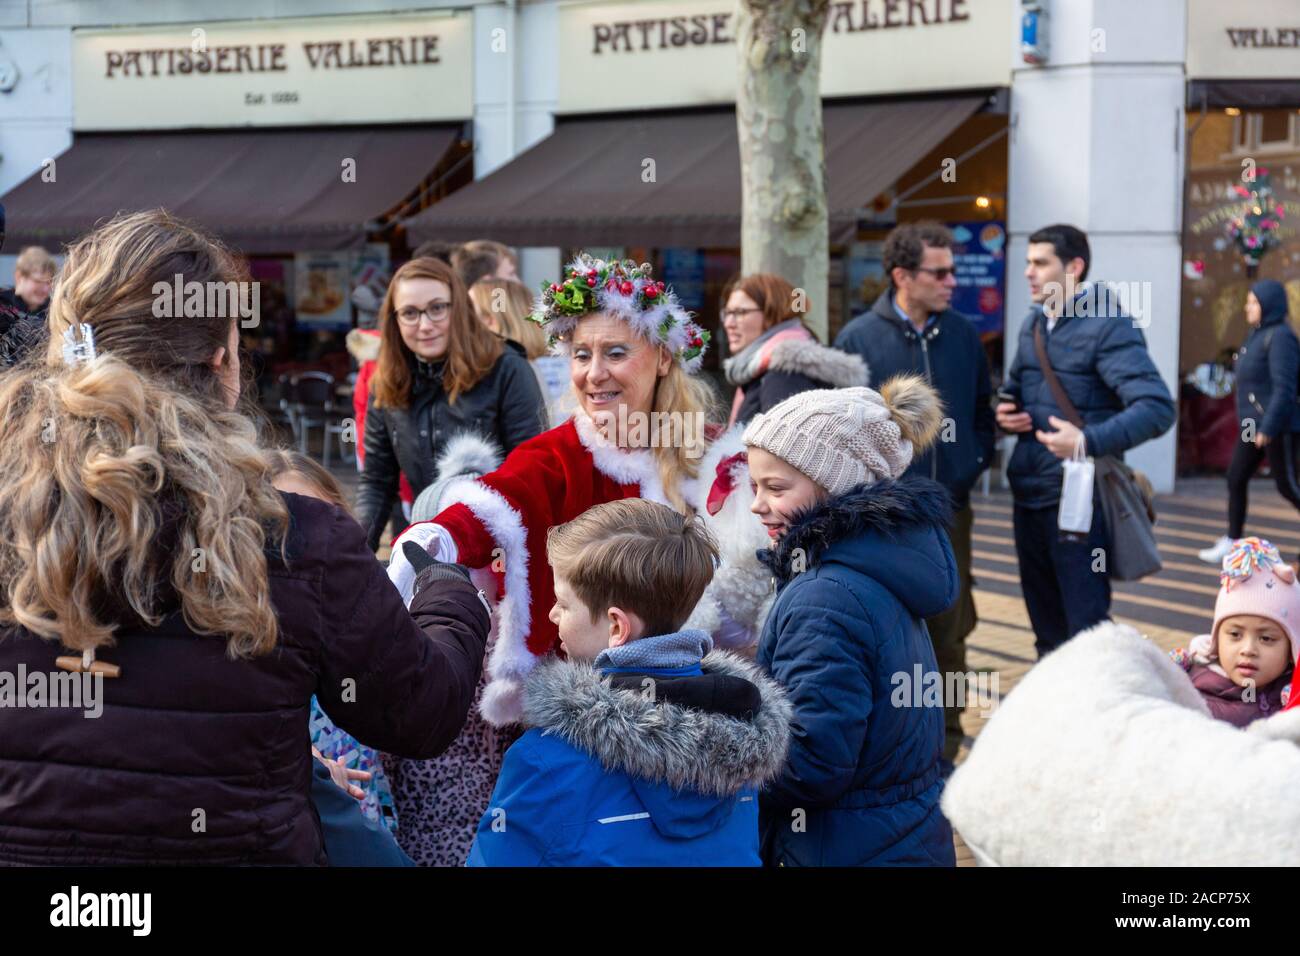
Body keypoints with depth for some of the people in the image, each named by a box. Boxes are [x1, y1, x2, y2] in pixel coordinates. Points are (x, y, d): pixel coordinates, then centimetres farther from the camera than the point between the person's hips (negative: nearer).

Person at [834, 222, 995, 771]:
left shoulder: (962, 335, 6)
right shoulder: (859, 339, -5)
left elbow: (982, 410, 16)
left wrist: (976, 461, 2)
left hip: (950, 511, 3)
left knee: (949, 634, 8)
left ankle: (944, 750, 21)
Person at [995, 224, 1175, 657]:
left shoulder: (1108, 326, -14)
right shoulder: (1033, 325, 11)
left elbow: (1157, 408, -23)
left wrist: (1089, 442, -33)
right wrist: (1004, 413, 2)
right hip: (1028, 495, 8)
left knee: (1088, 630, -3)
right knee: (1047, 627, 17)